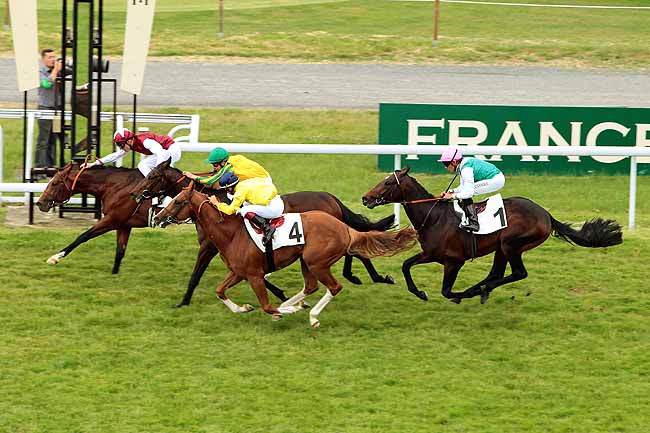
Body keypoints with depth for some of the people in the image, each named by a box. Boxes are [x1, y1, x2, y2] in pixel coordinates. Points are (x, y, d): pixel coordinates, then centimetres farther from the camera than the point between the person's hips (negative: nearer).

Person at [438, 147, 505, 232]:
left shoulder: (466, 169, -23)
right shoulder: (463, 164, 8)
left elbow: (468, 191, -26)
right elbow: (463, 187, 17)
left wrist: (452, 196, -18)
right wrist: (451, 191, 4)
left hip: (496, 180, -10)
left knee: (466, 193, -17)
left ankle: (473, 223, -20)